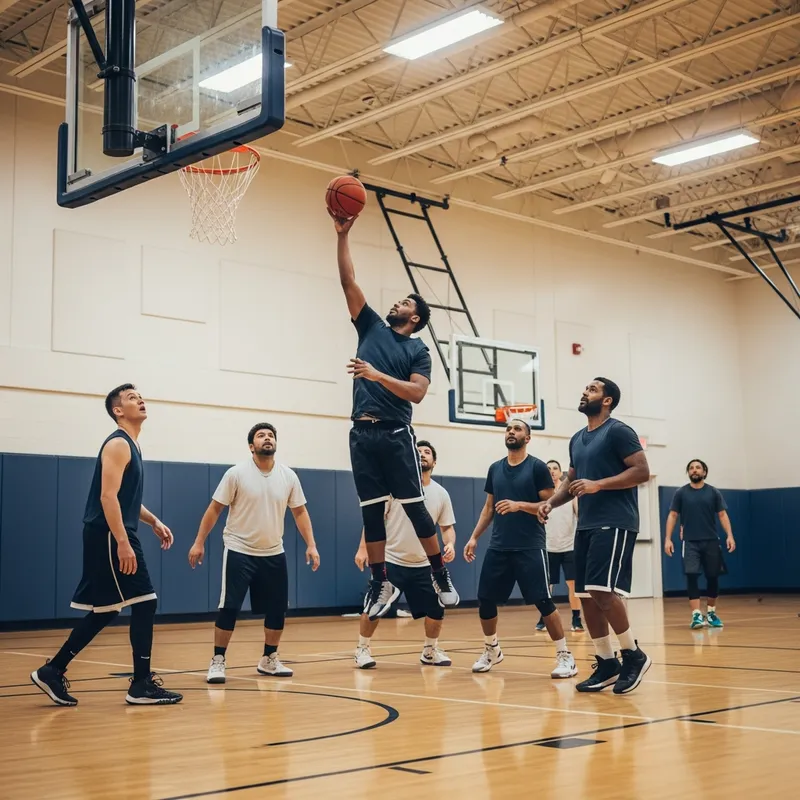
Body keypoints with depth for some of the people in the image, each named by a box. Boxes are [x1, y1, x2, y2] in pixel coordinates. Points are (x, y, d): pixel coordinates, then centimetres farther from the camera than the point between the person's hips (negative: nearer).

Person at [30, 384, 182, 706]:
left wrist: (153, 521, 17)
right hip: (109, 536, -10)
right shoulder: (118, 444, -12)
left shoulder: (130, 446, 19)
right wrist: (123, 542, -26)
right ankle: (142, 685, -2)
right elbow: (108, 496, -21)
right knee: (144, 603, -8)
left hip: (114, 536, 10)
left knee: (105, 610, 12)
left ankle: (53, 671, 17)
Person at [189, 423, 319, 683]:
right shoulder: (236, 474, -9)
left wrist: (311, 545, 1)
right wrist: (199, 542, -8)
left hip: (273, 554, 4)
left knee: (277, 610, 7)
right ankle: (217, 662, 3)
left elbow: (300, 511, 9)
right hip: (239, 551, -4)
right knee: (229, 608, -9)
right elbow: (215, 509, -5)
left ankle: (269, 660, 24)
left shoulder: (289, 476, 0)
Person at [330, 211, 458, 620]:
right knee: (371, 512, 6)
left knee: (414, 507, -2)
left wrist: (377, 375, -21)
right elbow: (348, 281, 9)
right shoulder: (372, 327, 14)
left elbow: (417, 392, -12)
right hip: (362, 433, 4)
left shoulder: (418, 350, 3)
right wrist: (342, 235, 3)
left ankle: (442, 577, 10)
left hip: (396, 435, -4)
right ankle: (381, 584, 13)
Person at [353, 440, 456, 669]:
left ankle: (430, 651, 24)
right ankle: (362, 649, 15)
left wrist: (450, 544, -12)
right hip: (390, 560, -3)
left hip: (423, 565, 3)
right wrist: (363, 548, -11)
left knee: (436, 610, 2)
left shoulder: (441, 494, 4)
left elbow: (447, 526, 10)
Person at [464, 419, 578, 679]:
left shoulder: (537, 467, -4)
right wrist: (474, 537, 10)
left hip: (530, 547, -5)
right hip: (498, 547, 5)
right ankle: (491, 650, 27)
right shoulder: (495, 468, 12)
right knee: (485, 601, 6)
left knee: (543, 601, -9)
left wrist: (520, 505, -21)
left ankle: (564, 656, 1)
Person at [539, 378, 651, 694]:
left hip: (615, 524, -9)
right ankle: (606, 663, 14)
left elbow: (642, 471, -15)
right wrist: (551, 501, 7)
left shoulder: (618, 431, -7)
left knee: (603, 591, -18)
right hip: (586, 525, 9)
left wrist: (598, 485, -21)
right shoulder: (577, 439, 17)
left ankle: (634, 655, -2)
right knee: (586, 596, 5)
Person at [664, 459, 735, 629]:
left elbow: (722, 515, 3)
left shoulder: (714, 492, 5)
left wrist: (729, 535, -10)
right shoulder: (681, 493, 4)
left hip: (711, 541, 1)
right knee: (692, 576, -13)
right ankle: (696, 615, -14)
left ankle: (711, 613, 24)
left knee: (712, 577, 7)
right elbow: (672, 515, 5)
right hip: (690, 542, -1)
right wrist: (668, 538, -4)